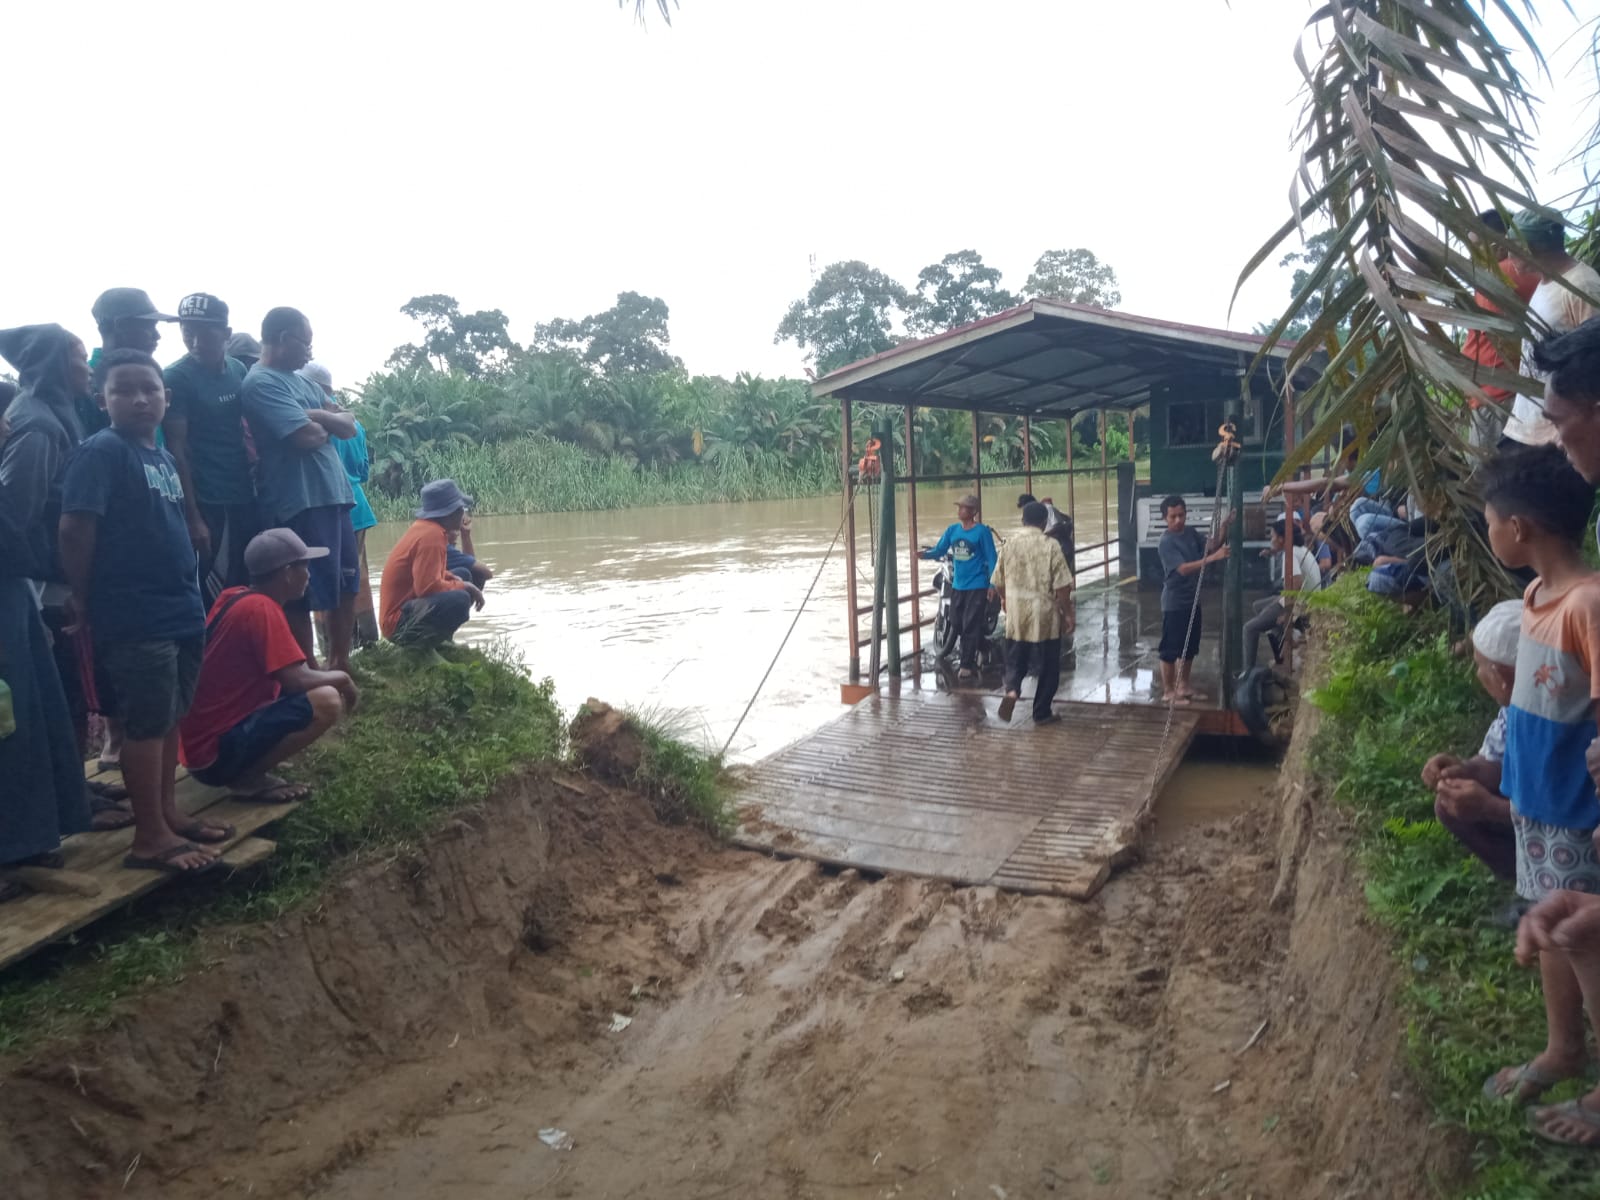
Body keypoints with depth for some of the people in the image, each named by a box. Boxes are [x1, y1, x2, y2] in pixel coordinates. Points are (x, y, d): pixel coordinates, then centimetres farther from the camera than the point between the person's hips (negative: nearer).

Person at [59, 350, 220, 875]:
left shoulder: (162, 457, 14)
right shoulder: (101, 451, -12)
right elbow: (75, 527, -17)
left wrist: (191, 593, 14)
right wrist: (84, 597, -11)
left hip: (180, 608, 8)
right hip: (134, 616, -8)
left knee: (171, 716, 15)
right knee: (147, 723, -3)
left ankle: (167, 811, 27)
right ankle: (150, 836, 6)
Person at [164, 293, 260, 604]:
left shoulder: (239, 370, 9)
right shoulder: (177, 378, -9)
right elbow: (177, 450, -12)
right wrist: (193, 516, -16)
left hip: (245, 497, 6)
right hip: (209, 503, -6)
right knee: (219, 600, -4)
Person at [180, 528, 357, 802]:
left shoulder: (233, 598, 9)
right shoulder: (261, 608, -18)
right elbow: (297, 681, -23)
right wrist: (341, 677, -4)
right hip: (217, 752, -10)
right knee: (327, 702, -23)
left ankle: (248, 771, 9)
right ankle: (248, 777, -8)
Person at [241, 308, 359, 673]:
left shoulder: (302, 381, 19)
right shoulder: (261, 383, -10)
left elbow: (349, 426, 12)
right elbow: (306, 436, -20)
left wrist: (319, 416, -8)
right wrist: (327, 424, 2)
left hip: (334, 494, 10)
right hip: (300, 502, -10)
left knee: (347, 585, 18)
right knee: (304, 595, -2)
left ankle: (340, 665, 30)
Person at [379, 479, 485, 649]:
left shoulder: (426, 527, 9)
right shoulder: (431, 535, -20)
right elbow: (429, 587, -26)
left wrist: (464, 584, 3)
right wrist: (465, 587, -11)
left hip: (408, 607, 10)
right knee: (460, 600, -31)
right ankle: (422, 644, -10)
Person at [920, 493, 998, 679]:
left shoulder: (982, 531, -11)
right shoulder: (952, 530, 6)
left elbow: (991, 559, -10)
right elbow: (939, 550, 1)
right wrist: (924, 553, -20)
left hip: (977, 586, -7)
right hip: (957, 585, 7)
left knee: (970, 627, -6)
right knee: (957, 624, 13)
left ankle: (967, 665, 0)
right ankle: (973, 657, 30)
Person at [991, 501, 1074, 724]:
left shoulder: (1009, 546, 0)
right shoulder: (1051, 547, -11)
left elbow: (998, 584, 7)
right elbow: (1062, 587, -12)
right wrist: (1068, 614, 0)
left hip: (1016, 616, 3)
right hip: (1045, 616, -3)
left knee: (1015, 661, 16)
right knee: (1048, 667, 11)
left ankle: (1011, 690, -12)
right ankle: (1042, 712, 17)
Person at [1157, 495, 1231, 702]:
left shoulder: (1191, 533, 5)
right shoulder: (1166, 542, -19)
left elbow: (1211, 546, 9)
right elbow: (1183, 569, -27)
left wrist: (1224, 527, -7)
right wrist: (1213, 558, -36)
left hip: (1192, 599, 8)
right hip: (1174, 603, -8)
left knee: (1190, 647, 16)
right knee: (1170, 649, 1)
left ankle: (1183, 685, 29)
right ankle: (1168, 690, 11)